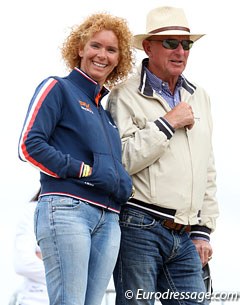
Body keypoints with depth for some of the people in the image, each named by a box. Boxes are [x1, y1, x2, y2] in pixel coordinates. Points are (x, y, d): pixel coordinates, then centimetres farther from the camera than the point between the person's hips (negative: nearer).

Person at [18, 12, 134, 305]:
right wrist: (86, 172, -11)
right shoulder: (58, 89, 5)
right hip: (67, 209, -7)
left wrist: (122, 184, 6)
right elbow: (29, 146, -8)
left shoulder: (108, 109, 25)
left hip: (108, 221, 7)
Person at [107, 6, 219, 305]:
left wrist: (203, 230, 15)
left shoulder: (199, 97, 18)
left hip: (185, 237, 6)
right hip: (139, 228, -6)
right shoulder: (125, 96, -2)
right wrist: (167, 124, -11)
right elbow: (119, 160, -15)